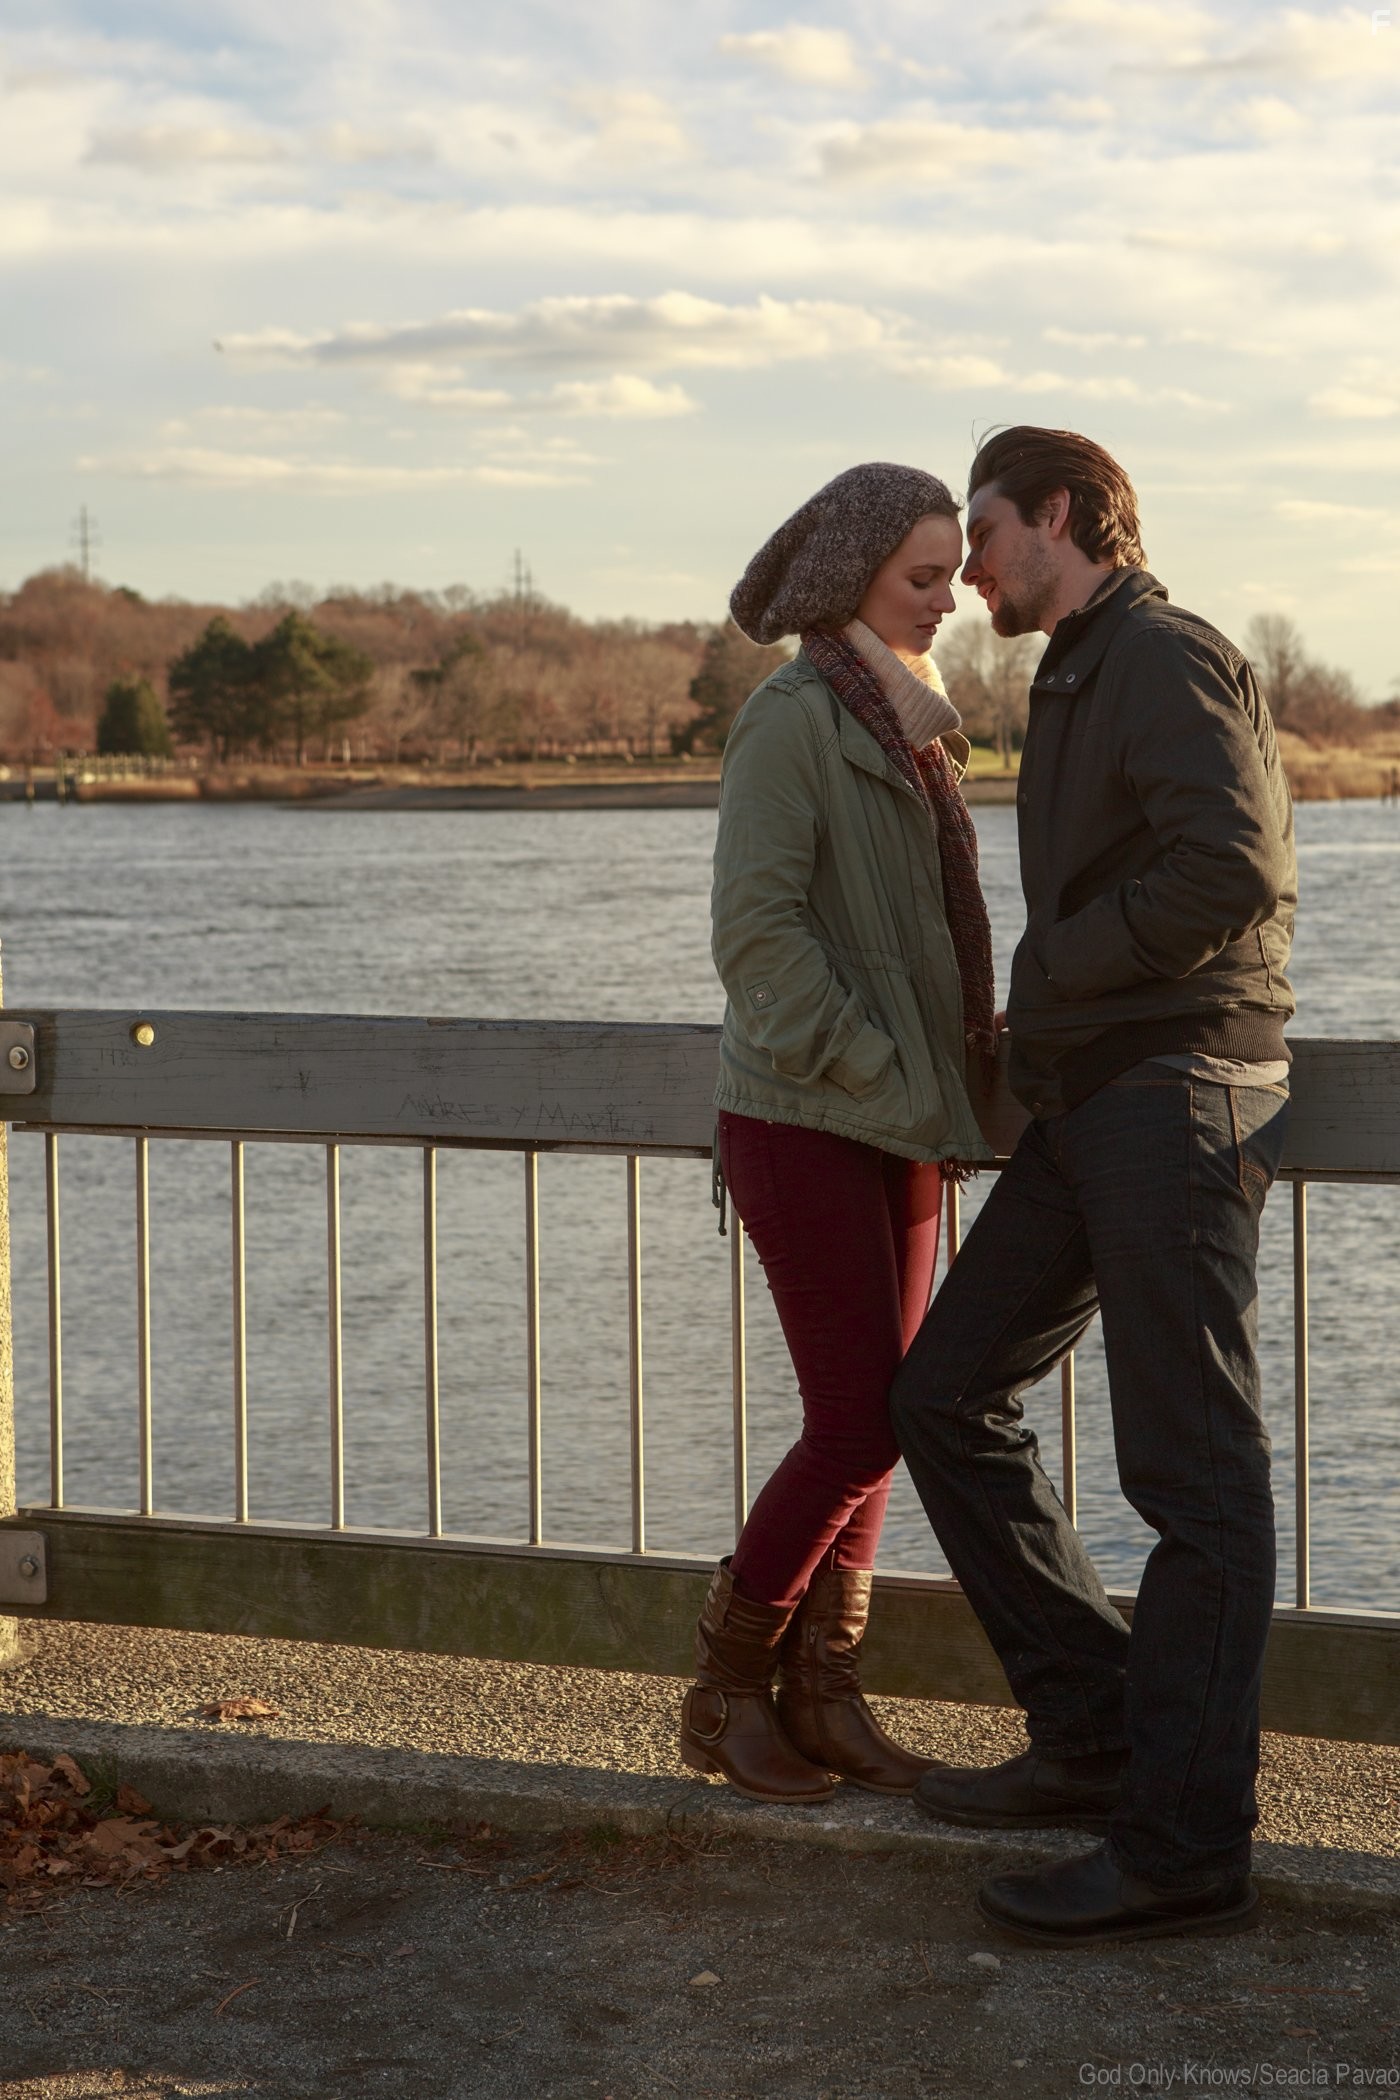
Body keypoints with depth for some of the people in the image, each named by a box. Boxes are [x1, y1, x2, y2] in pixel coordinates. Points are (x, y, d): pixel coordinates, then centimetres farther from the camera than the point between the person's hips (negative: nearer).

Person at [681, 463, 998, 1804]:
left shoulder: (910, 727, 14)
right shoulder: (793, 718, -12)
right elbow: (756, 931, -19)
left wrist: (961, 1054, 7)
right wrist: (875, 1068, -17)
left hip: (901, 1125, 8)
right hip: (807, 1124, -8)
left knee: (877, 1422, 8)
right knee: (859, 1426, -8)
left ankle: (822, 1693, 16)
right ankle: (724, 1687, 7)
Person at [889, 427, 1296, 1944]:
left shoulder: (1166, 658, -9)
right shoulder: (1076, 682, 22)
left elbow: (1231, 870, -22)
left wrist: (1055, 965, -12)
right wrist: (1042, 1025, 11)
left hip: (1180, 1096, -10)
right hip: (1086, 1106, 10)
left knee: (1190, 1469, -8)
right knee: (948, 1395, 9)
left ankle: (1183, 1843, -5)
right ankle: (1093, 1736, 15)